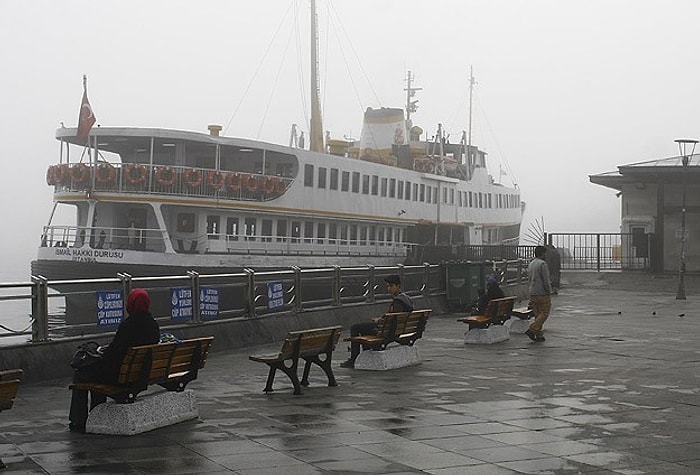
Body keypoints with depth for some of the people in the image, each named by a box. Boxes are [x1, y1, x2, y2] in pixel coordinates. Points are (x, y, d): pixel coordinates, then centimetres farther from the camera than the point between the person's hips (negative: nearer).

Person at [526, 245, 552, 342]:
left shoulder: (530, 264, 12)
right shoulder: (542, 264, -15)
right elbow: (546, 280, -17)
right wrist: (549, 292, -8)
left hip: (532, 293, 8)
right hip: (543, 294, -8)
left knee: (537, 314, 11)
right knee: (544, 313, -2)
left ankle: (539, 335, 9)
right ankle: (532, 330, -13)